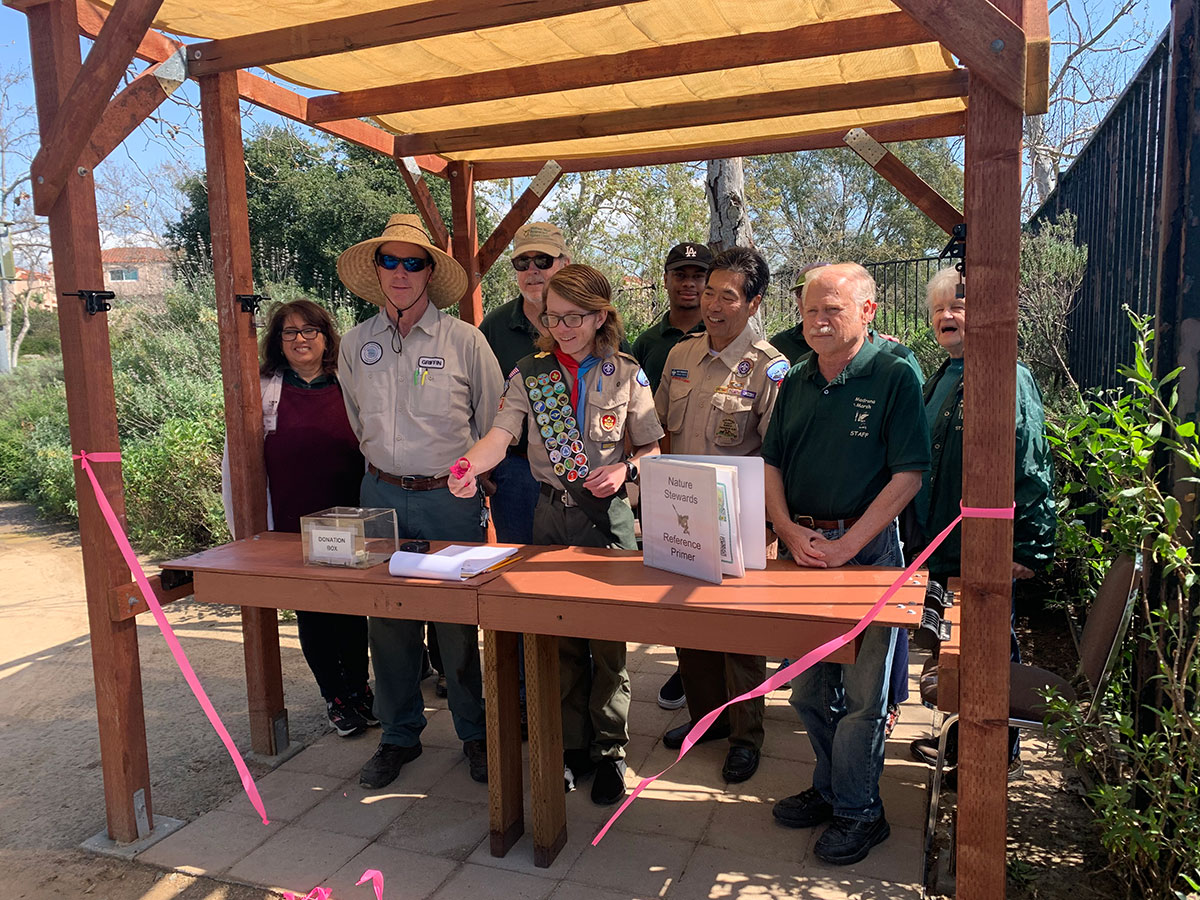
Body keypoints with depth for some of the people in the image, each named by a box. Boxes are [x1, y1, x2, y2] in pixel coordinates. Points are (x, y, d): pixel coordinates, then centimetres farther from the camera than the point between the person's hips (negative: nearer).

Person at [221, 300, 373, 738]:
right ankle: (334, 696, 24)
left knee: (352, 607, 10)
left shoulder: (348, 388, 5)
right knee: (311, 611, 7)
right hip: (292, 523, -1)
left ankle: (358, 686, 29)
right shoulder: (263, 391, 0)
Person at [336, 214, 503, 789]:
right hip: (381, 494, 4)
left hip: (449, 498, -3)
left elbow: (492, 422, 4)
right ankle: (399, 735, 26)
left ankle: (475, 732, 22)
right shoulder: (356, 343, 6)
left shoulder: (465, 341, -5)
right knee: (387, 620, 9)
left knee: (457, 622, 3)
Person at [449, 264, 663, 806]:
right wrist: (470, 466, -29)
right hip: (552, 514, 2)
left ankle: (609, 750, 20)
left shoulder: (626, 375, 0)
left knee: (609, 639, 2)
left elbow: (653, 448, 4)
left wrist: (624, 468, -16)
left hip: (609, 514, -2)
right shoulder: (529, 375, 3)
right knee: (559, 636, 10)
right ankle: (572, 746, 27)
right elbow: (499, 436, -9)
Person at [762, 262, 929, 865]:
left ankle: (857, 810, 21)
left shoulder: (895, 378, -7)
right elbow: (771, 465, 12)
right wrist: (790, 531, -5)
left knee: (861, 690, 3)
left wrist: (845, 544, -16)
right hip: (800, 548, 5)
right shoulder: (795, 384, 10)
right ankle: (830, 787, 34)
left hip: (867, 549, -5)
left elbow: (908, 475, -12)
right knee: (807, 687, 14)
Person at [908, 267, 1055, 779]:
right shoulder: (937, 382, 13)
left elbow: (1031, 470, -15)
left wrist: (1027, 549, -16)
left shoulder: (1008, 378, -12)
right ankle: (958, 739, 34)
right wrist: (925, 537, 18)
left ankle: (1000, 755, 22)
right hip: (942, 545, 8)